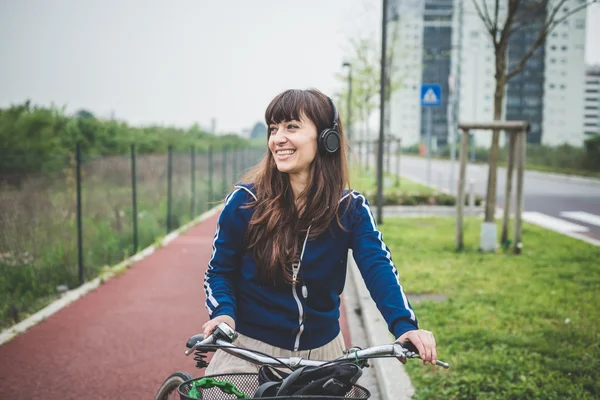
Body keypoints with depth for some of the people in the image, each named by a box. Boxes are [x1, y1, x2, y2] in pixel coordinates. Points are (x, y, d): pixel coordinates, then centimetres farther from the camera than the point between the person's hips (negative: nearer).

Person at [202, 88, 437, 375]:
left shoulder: (350, 208, -7)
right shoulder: (244, 201, -10)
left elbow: (378, 267, -19)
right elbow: (219, 270, -2)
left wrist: (405, 325, -36)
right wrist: (222, 312, -22)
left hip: (321, 351, 2)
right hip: (250, 350, -1)